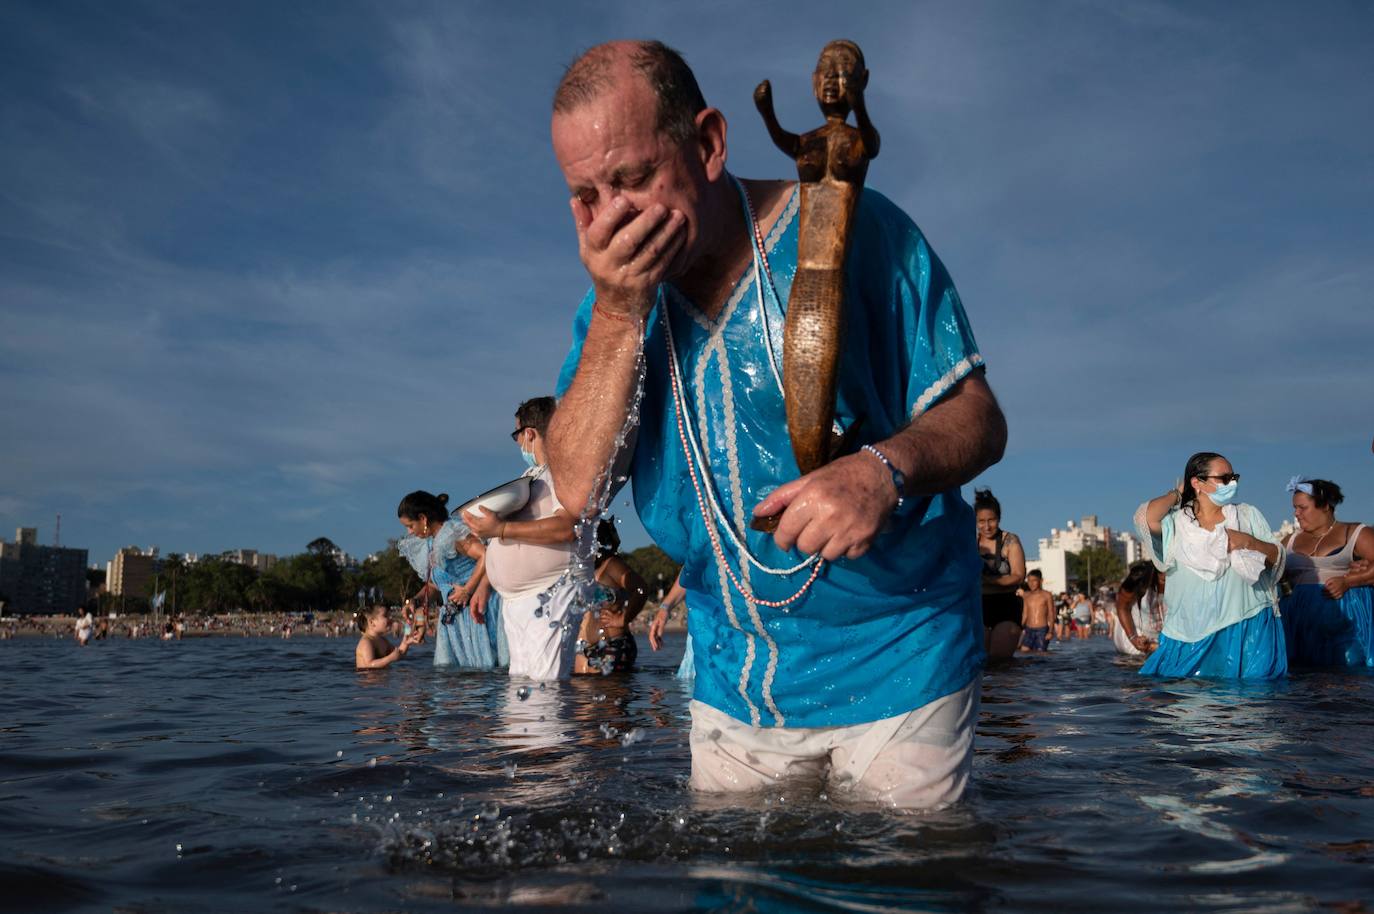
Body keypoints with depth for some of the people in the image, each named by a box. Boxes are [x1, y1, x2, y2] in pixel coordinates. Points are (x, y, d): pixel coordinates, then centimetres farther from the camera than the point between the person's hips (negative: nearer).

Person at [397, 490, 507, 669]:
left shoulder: (453, 532, -12)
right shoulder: (429, 543, 16)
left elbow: (487, 556, -25)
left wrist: (467, 590, -20)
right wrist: (416, 600, 4)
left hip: (473, 609, -9)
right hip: (452, 615, 9)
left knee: (480, 666, -7)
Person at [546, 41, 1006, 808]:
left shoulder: (854, 231, -13)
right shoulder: (616, 298, 0)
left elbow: (978, 417, -11)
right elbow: (578, 487, -11)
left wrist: (887, 467, -33)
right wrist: (619, 311, -20)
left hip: (897, 661, -4)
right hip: (735, 680, 4)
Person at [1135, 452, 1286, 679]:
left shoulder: (1248, 515, 10)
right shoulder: (1177, 521, 4)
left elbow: (1279, 557, 10)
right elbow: (1145, 517, -17)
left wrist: (1249, 541, -10)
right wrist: (1177, 494, 1)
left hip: (1247, 626, 1)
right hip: (1193, 630, -1)